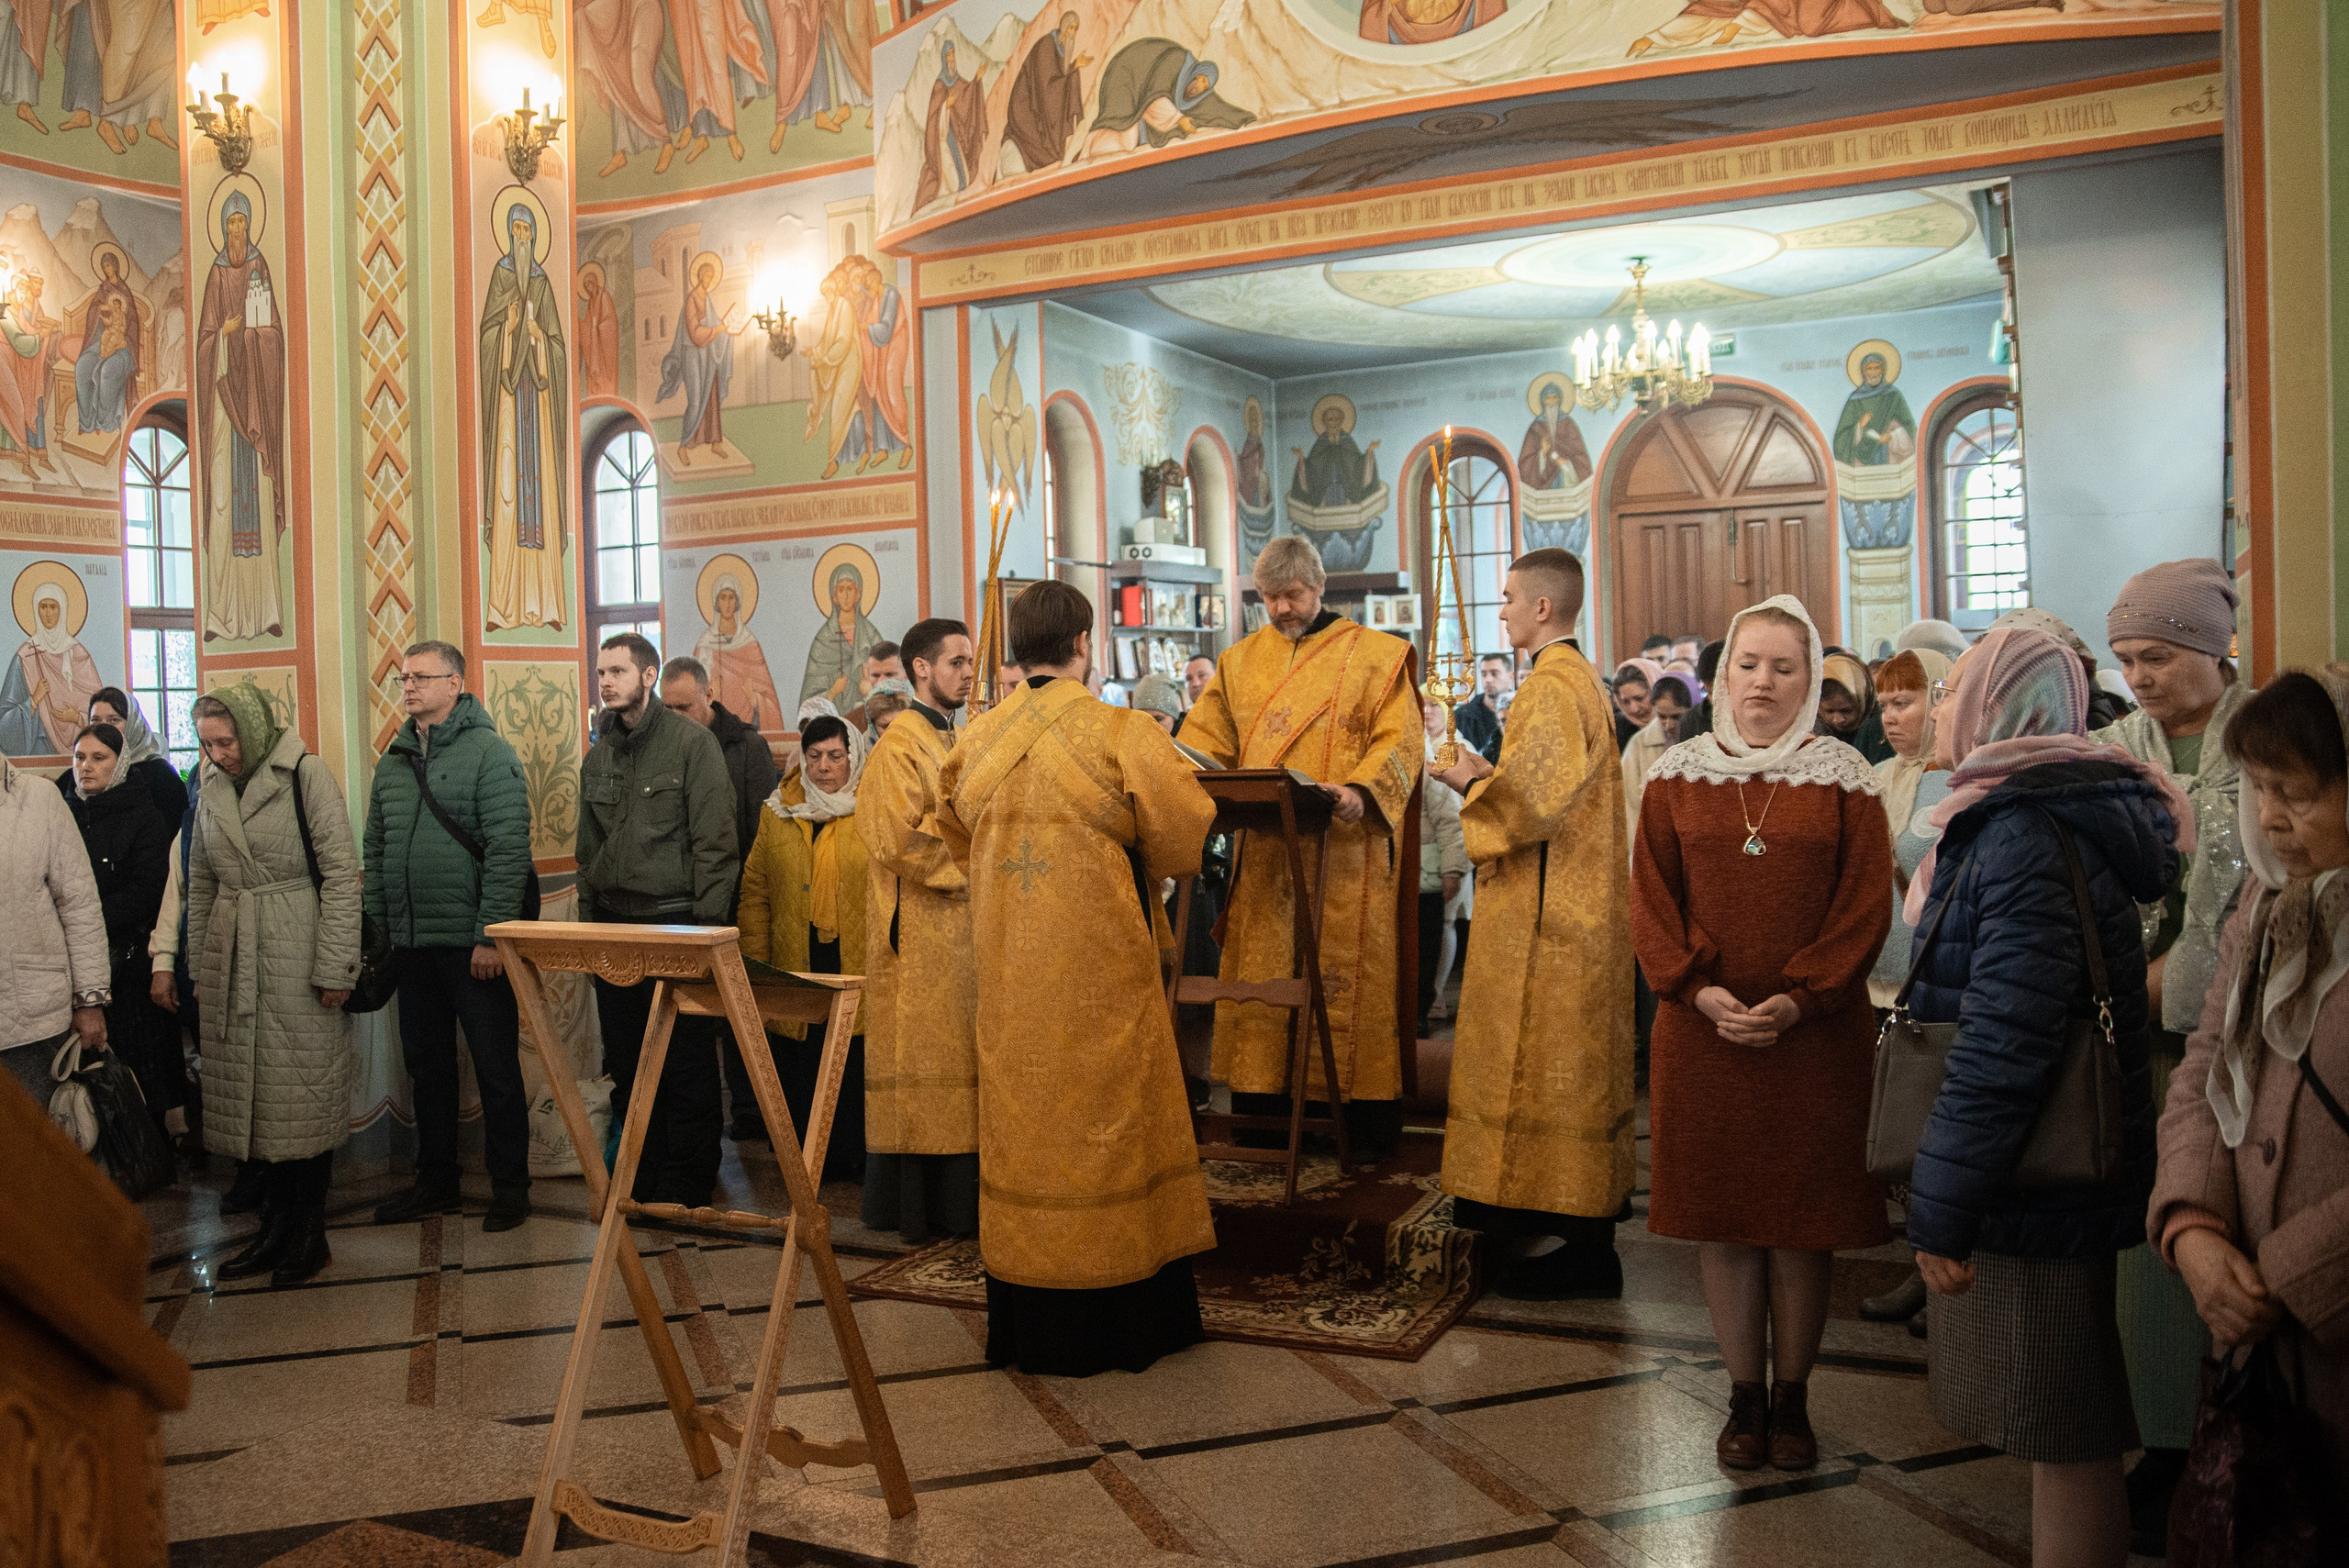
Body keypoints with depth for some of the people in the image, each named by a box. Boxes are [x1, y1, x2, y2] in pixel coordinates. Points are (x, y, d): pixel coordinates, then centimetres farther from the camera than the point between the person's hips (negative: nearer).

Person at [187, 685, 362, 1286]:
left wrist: (334, 966, -12)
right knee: (252, 1097, 7)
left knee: (305, 1096, -1)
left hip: (296, 959, -5)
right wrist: (199, 965, 13)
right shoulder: (212, 790, 11)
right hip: (232, 964, 6)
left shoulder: (306, 775, -7)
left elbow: (341, 874, -10)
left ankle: (309, 1233, 10)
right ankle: (276, 1229, 17)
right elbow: (200, 885, 17)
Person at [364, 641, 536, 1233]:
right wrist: (377, 925, 9)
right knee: (427, 1066, 15)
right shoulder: (393, 761, 13)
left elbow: (508, 848, -14)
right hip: (411, 944, 7)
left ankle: (510, 1185, 12)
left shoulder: (488, 751, -8)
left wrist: (491, 935, -18)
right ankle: (436, 1182, 26)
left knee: (496, 1068, 2)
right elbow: (374, 850, 17)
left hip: (473, 944, -7)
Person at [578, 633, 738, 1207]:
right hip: (613, 925, 6)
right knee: (627, 1065, 9)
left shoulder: (693, 742, -4)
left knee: (687, 1063, 0)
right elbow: (589, 853, 19)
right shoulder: (598, 757, 14)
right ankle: (640, 1180, 21)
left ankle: (686, 1184, 10)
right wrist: (590, 924, 10)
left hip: (675, 922, -6)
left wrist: (707, 927, -13)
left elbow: (715, 844, -8)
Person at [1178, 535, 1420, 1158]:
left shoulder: (1375, 655, 3)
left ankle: (1364, 1124, 5)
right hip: (1263, 851, 4)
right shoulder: (1240, 661, 15)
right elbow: (1205, 737, 15)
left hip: (1343, 849, -3)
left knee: (1345, 978, -2)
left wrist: (1360, 789, -23)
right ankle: (1262, 1111, 11)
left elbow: (1398, 739, -5)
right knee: (1260, 977, 4)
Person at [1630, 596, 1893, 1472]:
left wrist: (1798, 1000, -14)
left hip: (1816, 1036, -1)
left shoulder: (1843, 779, 2)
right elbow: (1652, 901, 3)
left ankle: (1792, 1398, 22)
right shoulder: (1677, 776, 5)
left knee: (1803, 1219, 6)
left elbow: (1866, 906, -3)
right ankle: (1745, 1397, 20)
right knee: (1722, 1217, 6)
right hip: (1703, 1033, 1)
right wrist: (1700, 989, -11)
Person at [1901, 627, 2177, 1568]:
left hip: (2032, 1183, -10)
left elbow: (2002, 1044, -24)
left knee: (2063, 1438, 1)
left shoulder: (2023, 838, -19)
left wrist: (1942, 1205, -19)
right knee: (2064, 1428, 19)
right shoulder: (2035, 818, 13)